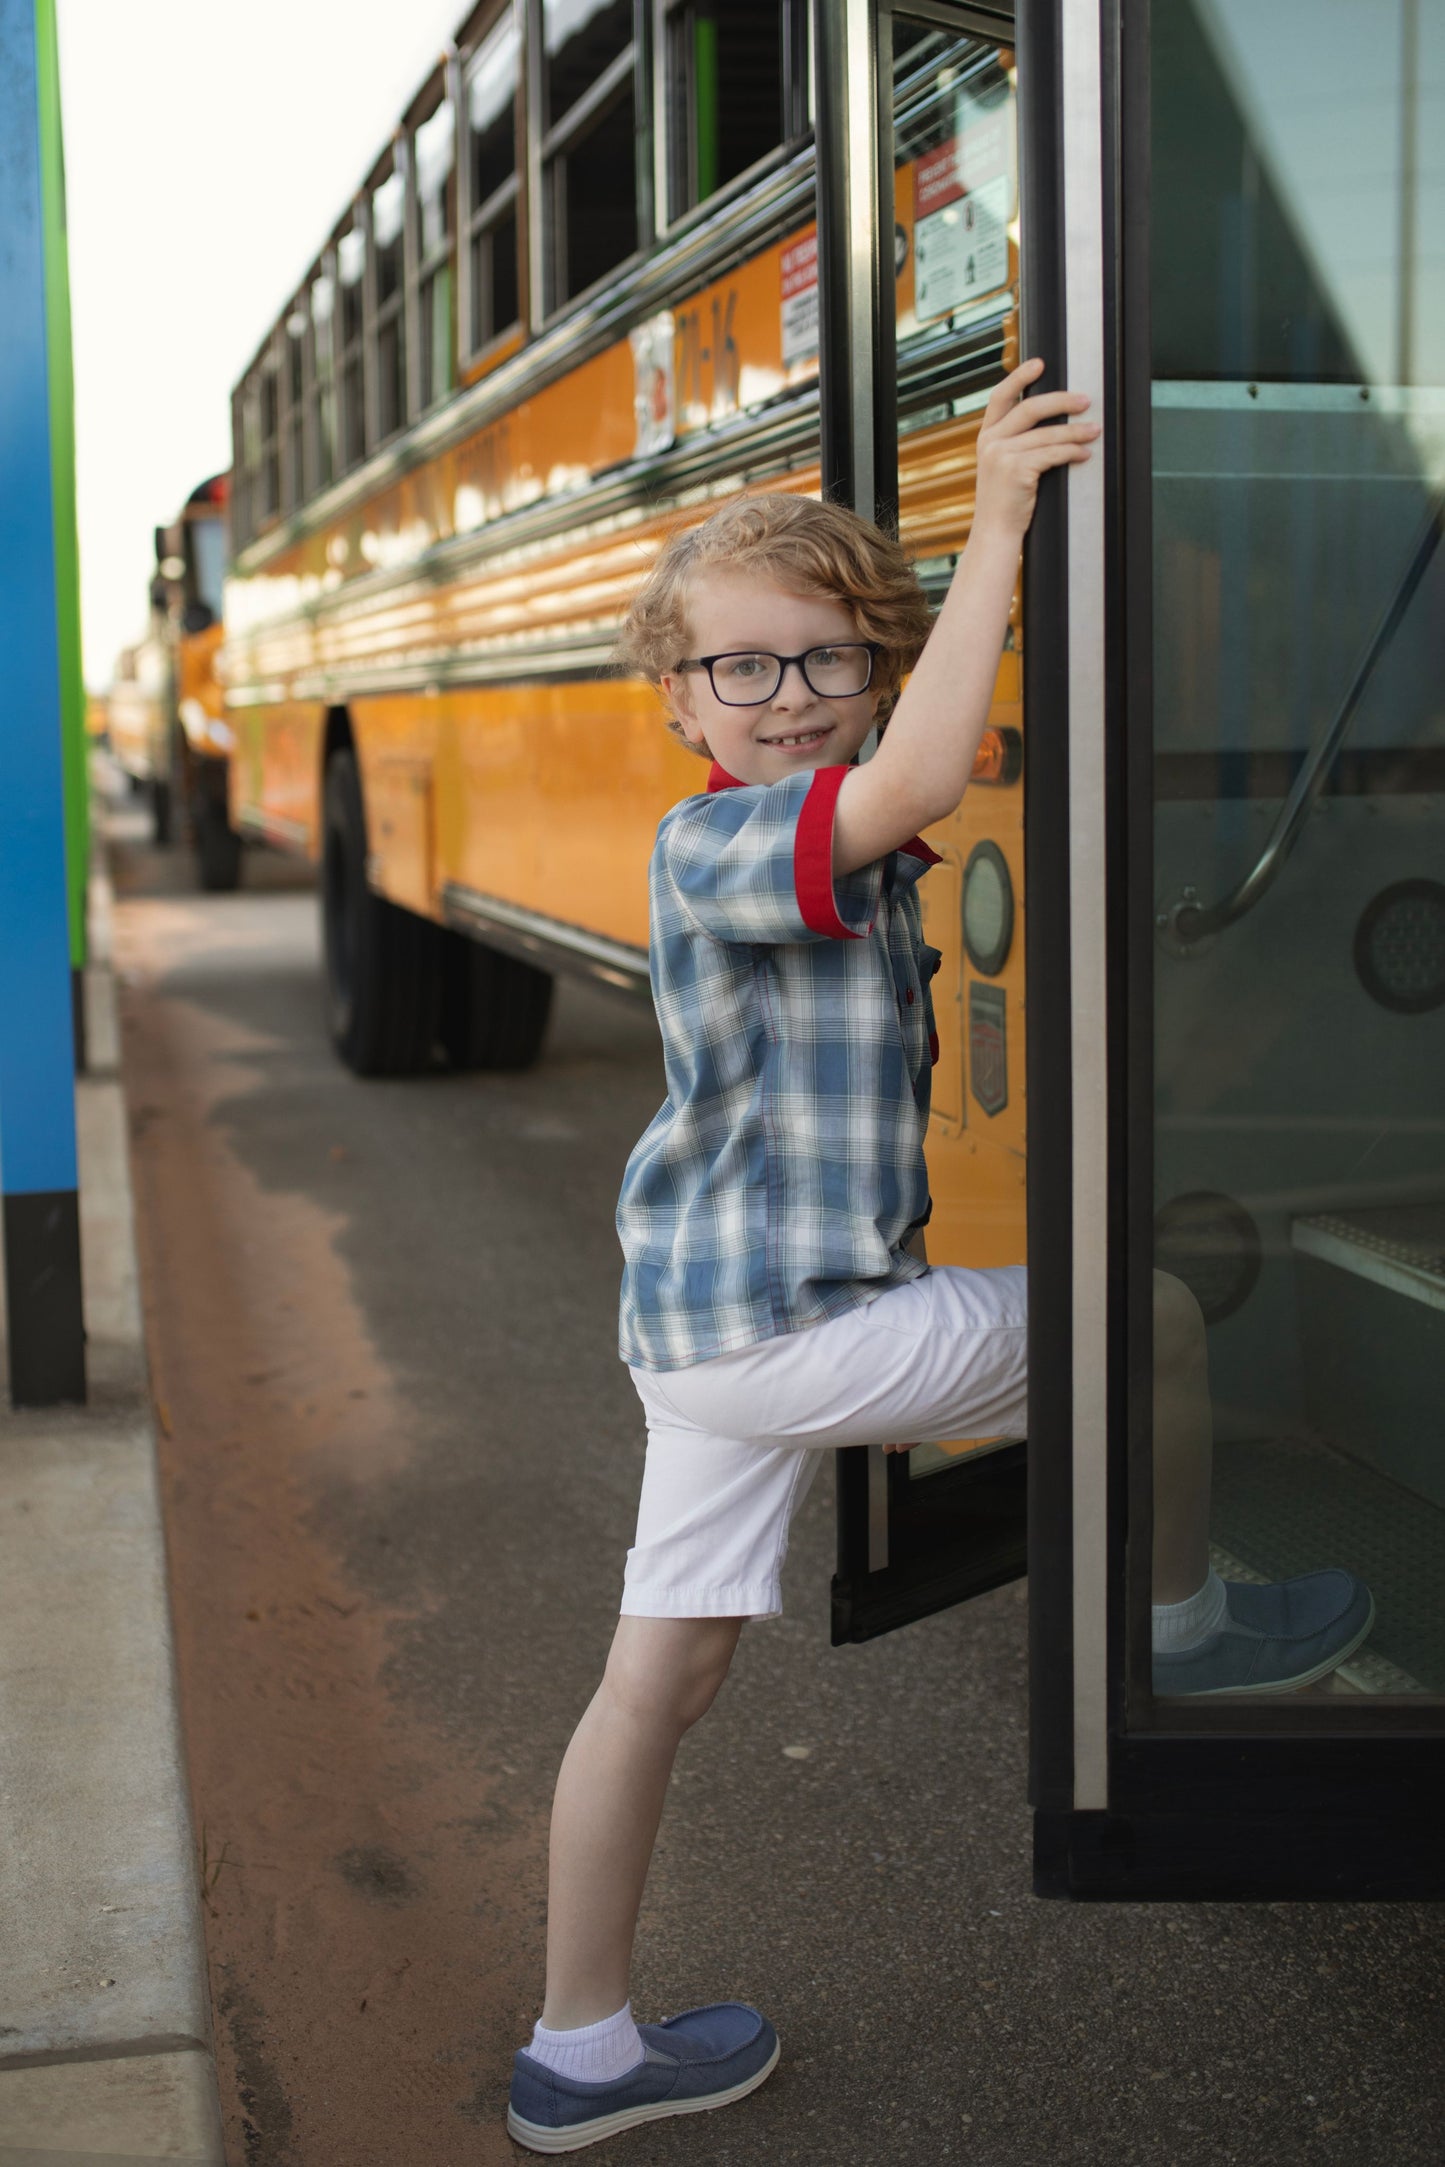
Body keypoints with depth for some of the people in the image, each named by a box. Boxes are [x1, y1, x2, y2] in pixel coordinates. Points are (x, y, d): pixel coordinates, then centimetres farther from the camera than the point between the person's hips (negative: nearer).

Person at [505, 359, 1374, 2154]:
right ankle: (1178, 1622, 25)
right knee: (1152, 1319, 5)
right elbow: (911, 782, -37)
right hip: (787, 1327, -10)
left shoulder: (836, 855, 13)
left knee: (662, 1674, 13)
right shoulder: (714, 846, -17)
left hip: (703, 1331, 10)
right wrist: (997, 526, -34)